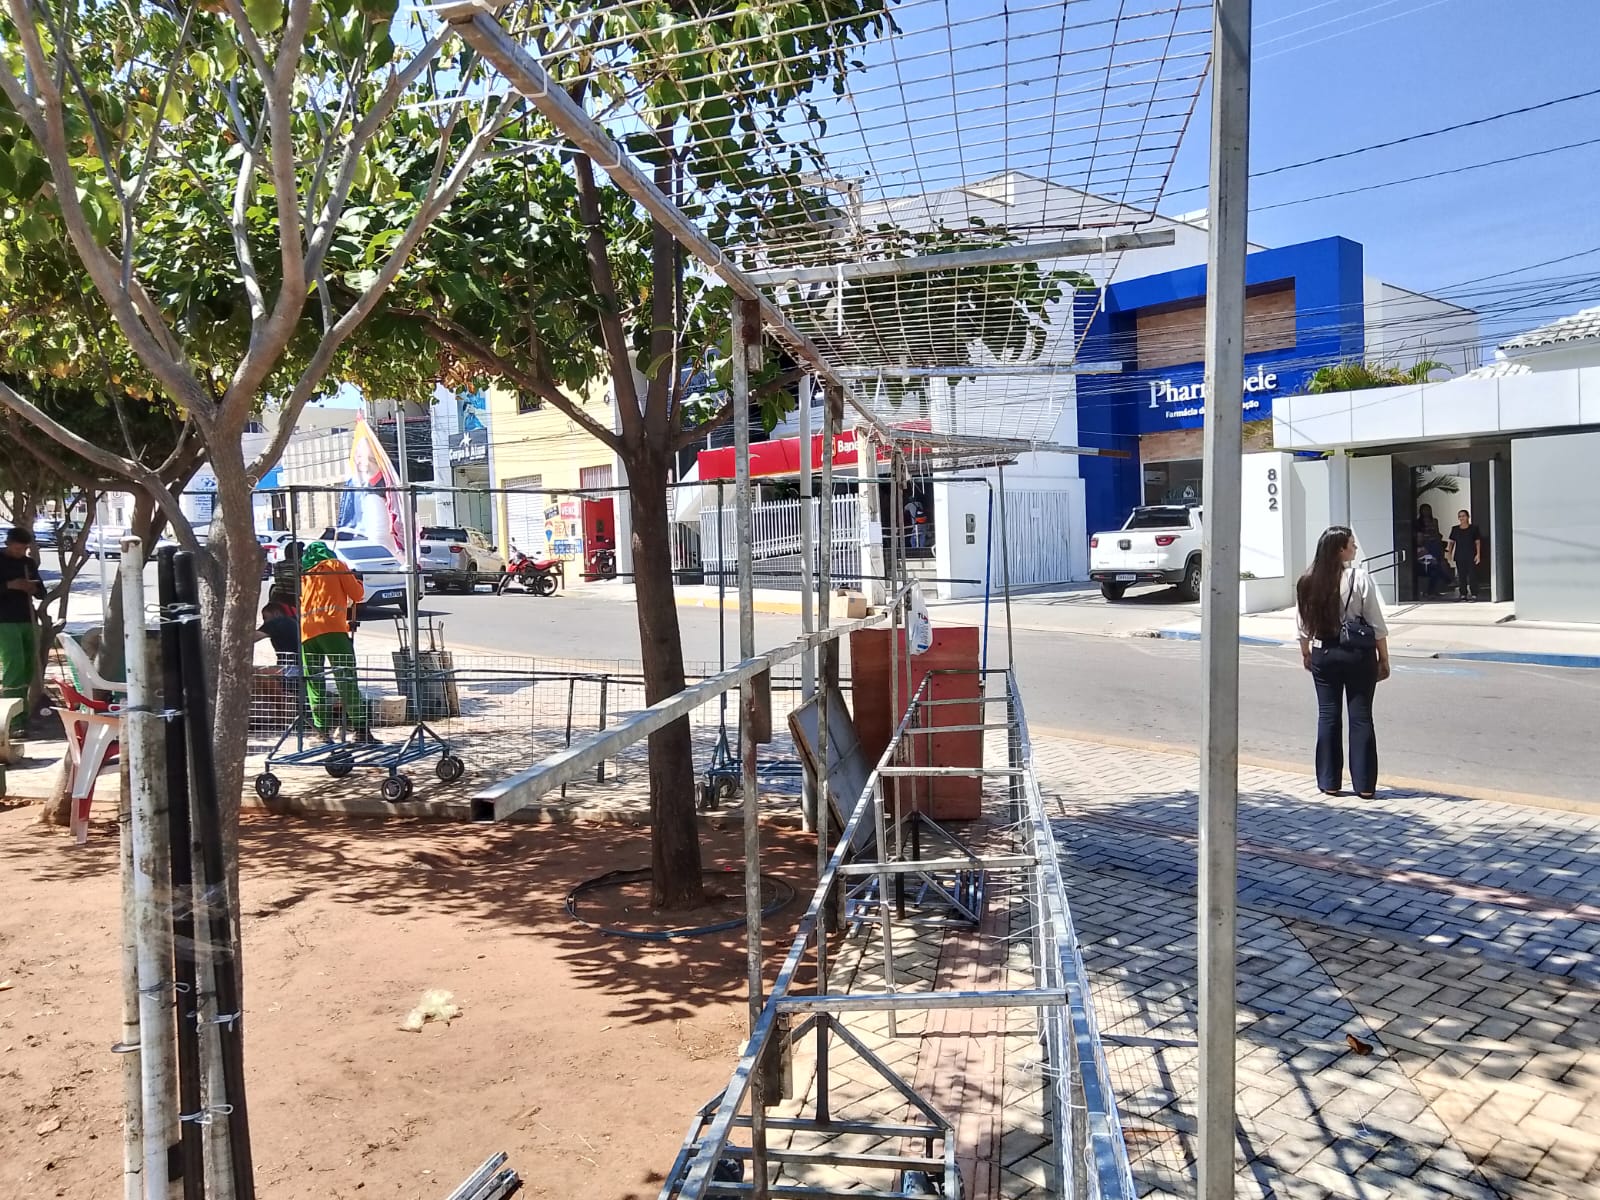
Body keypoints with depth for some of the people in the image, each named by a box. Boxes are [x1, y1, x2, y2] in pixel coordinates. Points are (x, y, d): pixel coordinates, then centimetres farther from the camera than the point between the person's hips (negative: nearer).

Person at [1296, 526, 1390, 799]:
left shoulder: (1307, 582, -1)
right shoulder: (1360, 579, -12)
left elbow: (1304, 625, 6)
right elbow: (1376, 624, -9)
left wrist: (1306, 652, 20)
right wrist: (1384, 658, 1)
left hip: (1324, 654, 3)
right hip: (1358, 654, -3)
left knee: (1328, 715, 10)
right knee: (1361, 717, 5)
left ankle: (1329, 782, 15)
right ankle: (1364, 784, 9)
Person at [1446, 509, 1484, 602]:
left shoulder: (1473, 528, 0)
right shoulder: (1455, 529, 8)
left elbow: (1477, 542, 0)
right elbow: (1452, 542, 12)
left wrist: (1478, 554, -8)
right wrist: (1450, 554, 6)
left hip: (1471, 556, -3)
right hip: (1459, 556, 3)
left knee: (1472, 575, -4)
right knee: (1461, 575, 5)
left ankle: (1474, 594, -1)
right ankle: (1463, 594, 11)